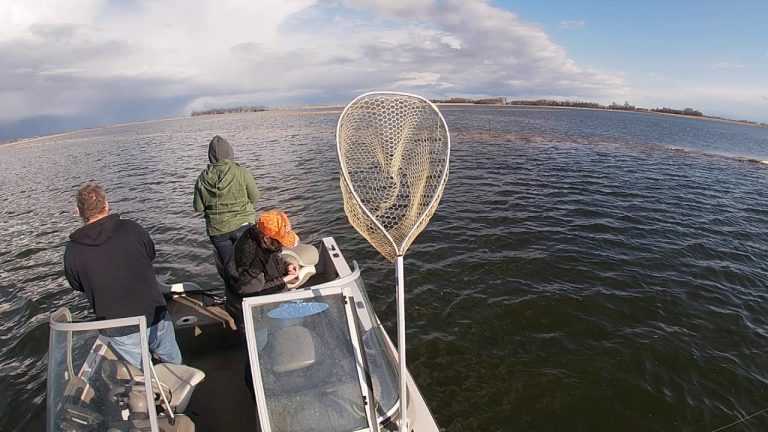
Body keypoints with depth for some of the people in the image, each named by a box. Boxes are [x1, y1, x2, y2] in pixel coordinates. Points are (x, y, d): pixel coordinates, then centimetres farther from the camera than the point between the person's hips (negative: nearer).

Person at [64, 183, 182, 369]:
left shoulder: (72, 251, -10)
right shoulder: (132, 228, -11)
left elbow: (77, 286, 8)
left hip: (120, 331, 0)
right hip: (156, 317, 1)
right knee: (175, 364, 25)